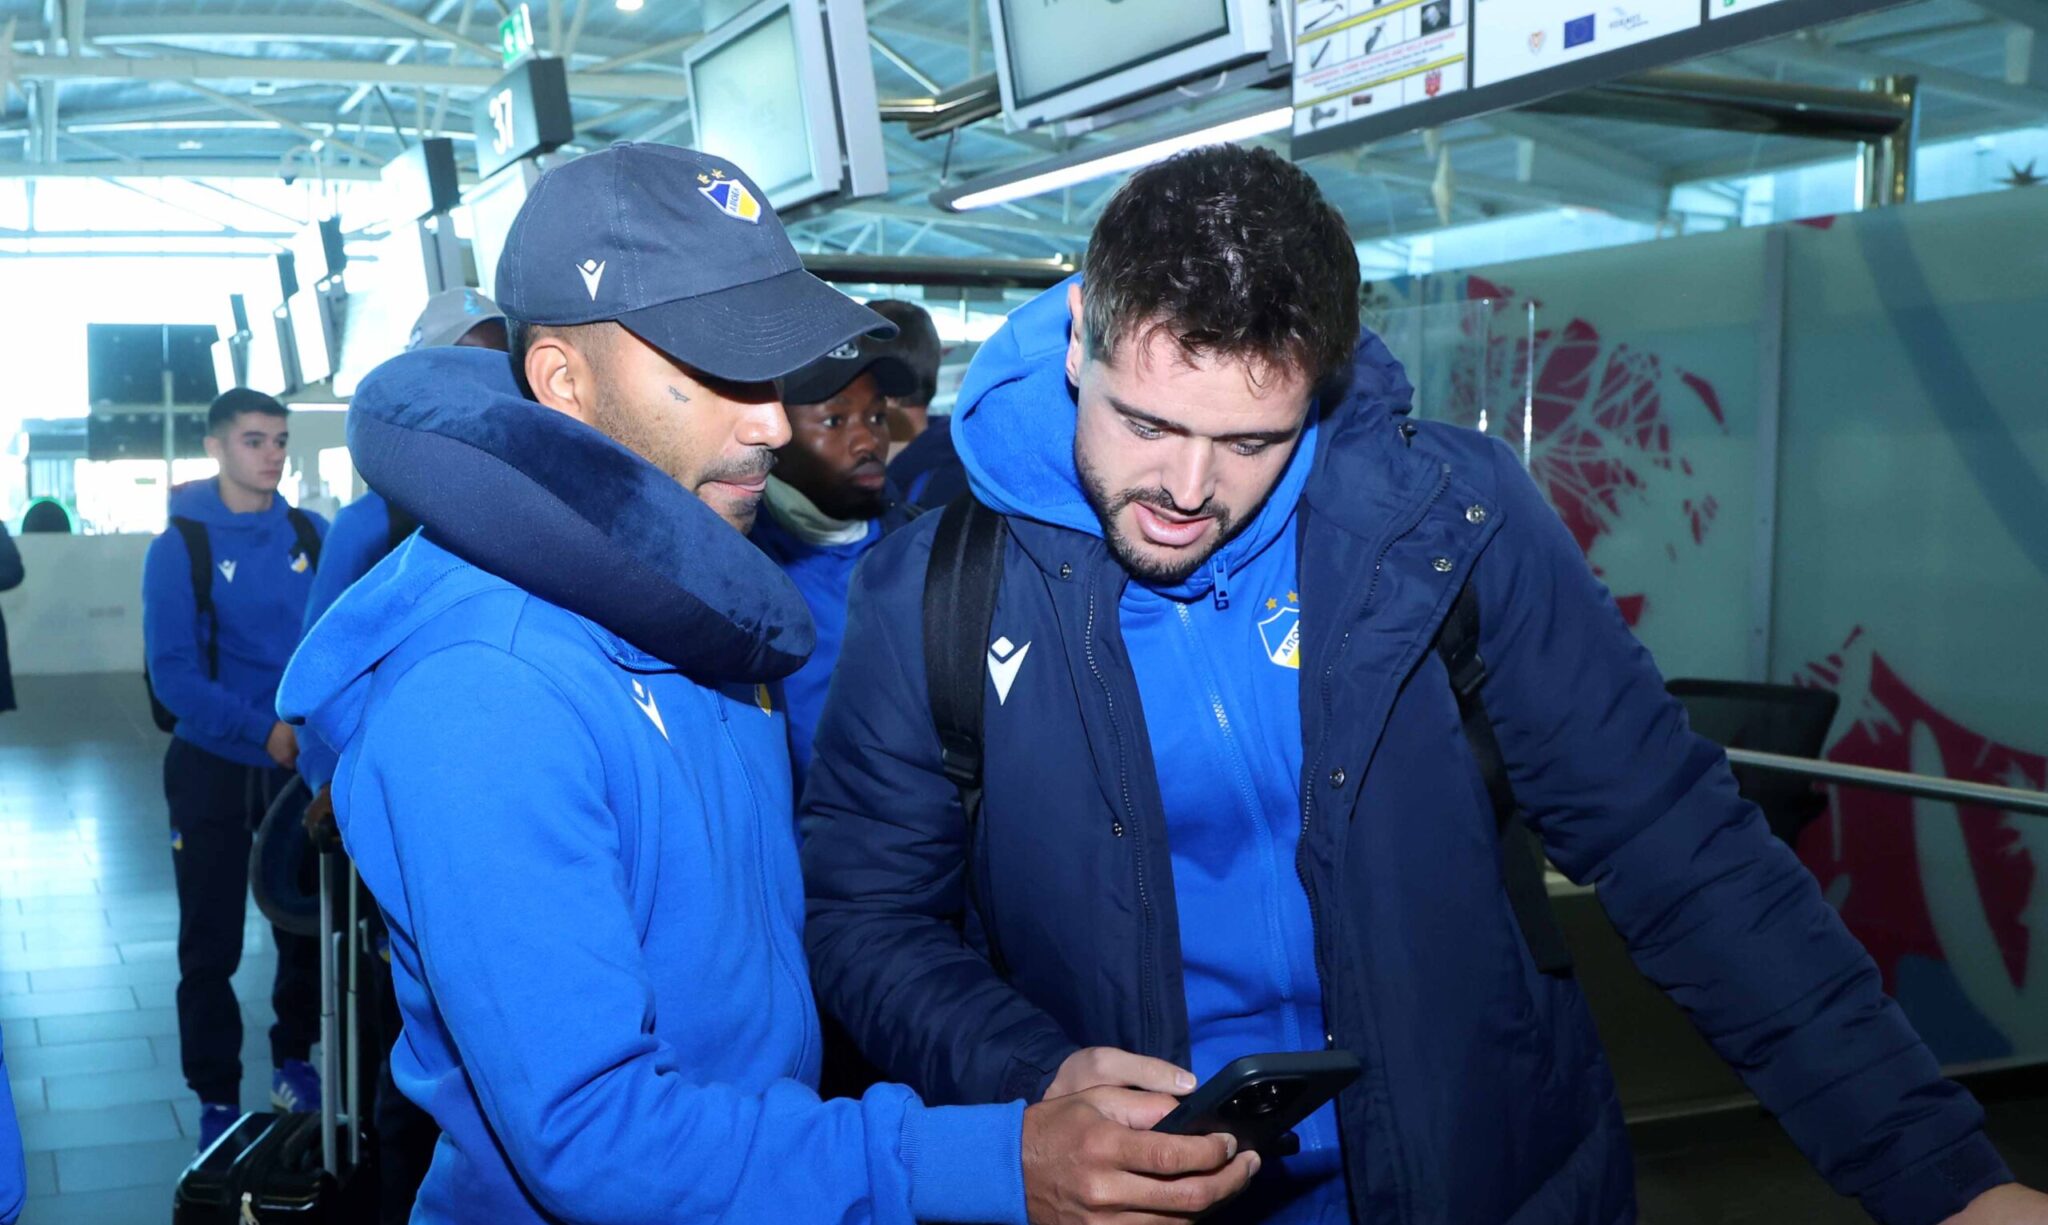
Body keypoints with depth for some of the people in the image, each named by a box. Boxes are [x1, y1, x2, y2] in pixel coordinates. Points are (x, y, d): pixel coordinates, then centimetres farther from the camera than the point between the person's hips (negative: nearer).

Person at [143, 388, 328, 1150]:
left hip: (304, 761, 2)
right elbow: (172, 672, -14)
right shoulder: (179, 547, -8)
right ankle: (217, 1099, 17)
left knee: (306, 928, 13)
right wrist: (261, 729, -25)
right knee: (211, 945, 5)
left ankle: (294, 1062, 34)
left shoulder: (312, 536, 0)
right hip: (214, 767, -2)